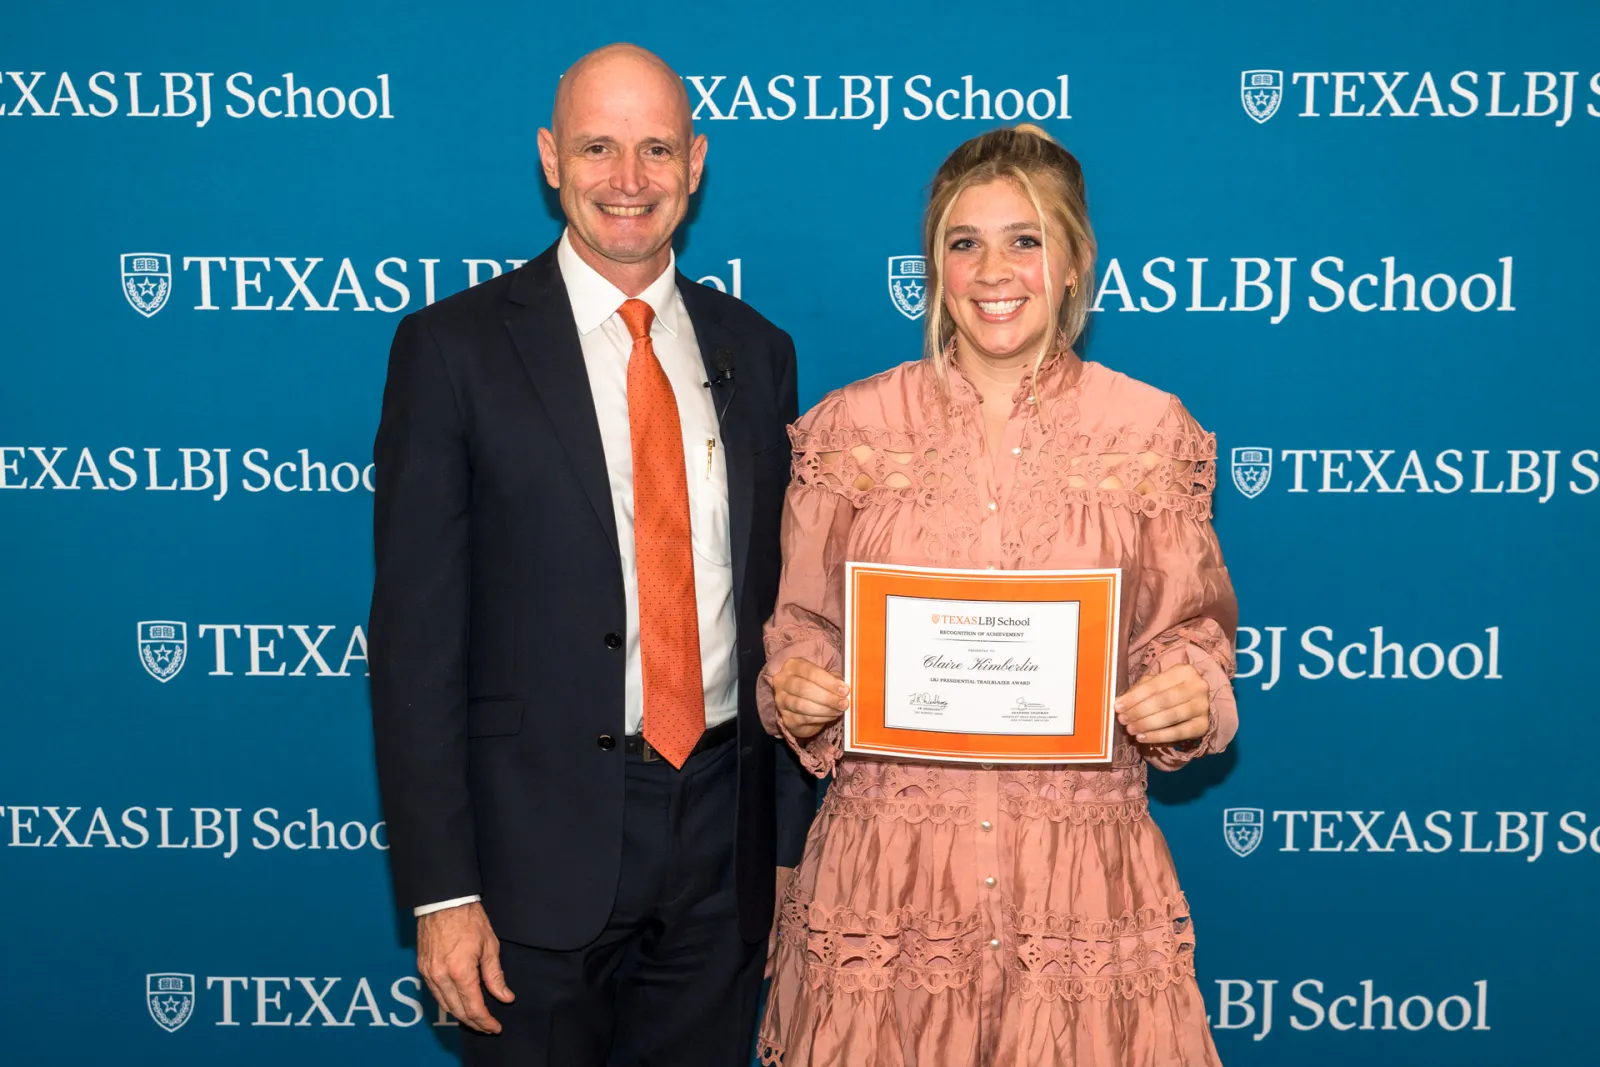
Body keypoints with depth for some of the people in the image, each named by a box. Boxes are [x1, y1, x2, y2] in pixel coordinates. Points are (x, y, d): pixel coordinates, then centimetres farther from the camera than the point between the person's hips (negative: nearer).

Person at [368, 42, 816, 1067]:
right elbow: (416, 634, -8)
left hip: (724, 831, 4)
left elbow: (779, 600, 10)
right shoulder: (454, 347, -6)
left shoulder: (755, 350, 7)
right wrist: (442, 892, -12)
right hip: (539, 835, -3)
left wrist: (796, 839, 9)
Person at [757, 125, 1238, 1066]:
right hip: (887, 856, 1)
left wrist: (1194, 692, -12)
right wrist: (793, 692, -11)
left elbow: (1192, 628, 8)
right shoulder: (850, 428, 2)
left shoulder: (1151, 430, 2)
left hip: (1083, 861, 0)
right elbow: (801, 625, 9)